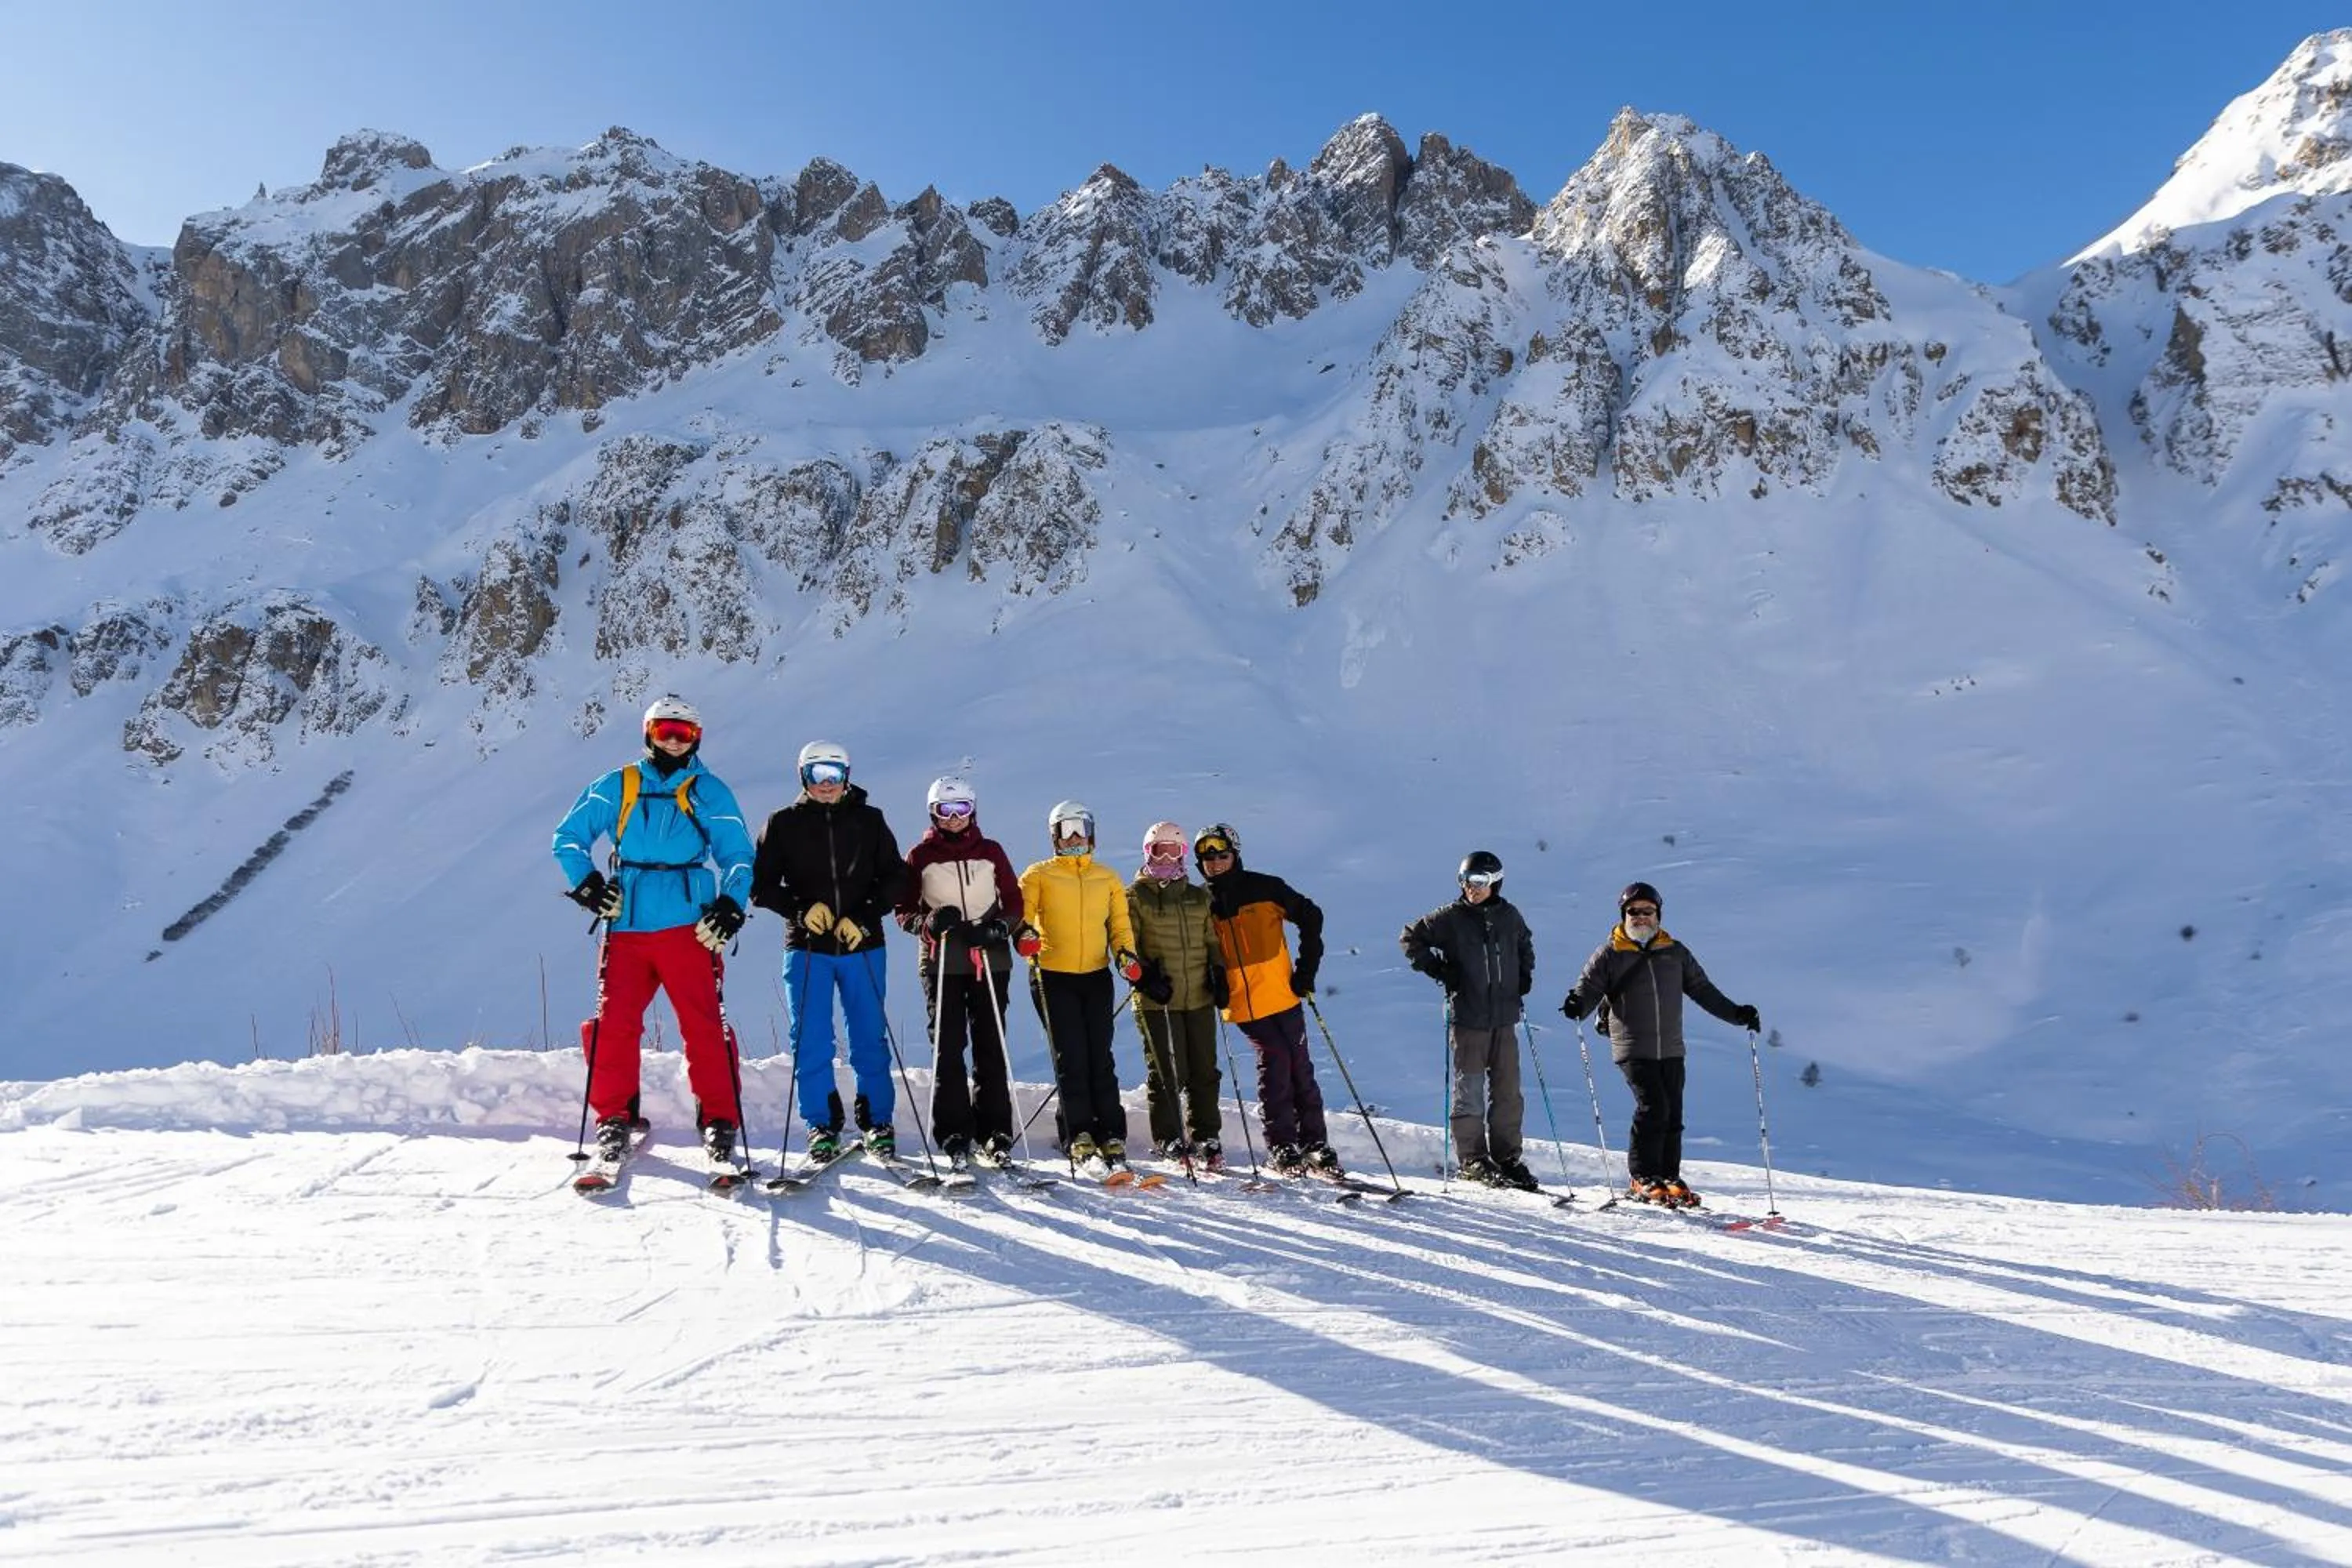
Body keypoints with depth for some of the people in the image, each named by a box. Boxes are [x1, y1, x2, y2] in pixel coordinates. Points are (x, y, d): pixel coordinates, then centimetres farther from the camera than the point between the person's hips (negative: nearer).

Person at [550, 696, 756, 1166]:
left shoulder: (710, 792, 9)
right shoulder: (617, 786, 12)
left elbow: (739, 857, 8)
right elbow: (569, 835, 15)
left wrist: (730, 907, -7)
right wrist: (585, 883, -1)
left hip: (686, 927, -2)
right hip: (625, 926, 2)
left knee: (703, 1026, -5)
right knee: (613, 1024, 0)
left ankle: (720, 1121, 3)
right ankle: (614, 1118, 14)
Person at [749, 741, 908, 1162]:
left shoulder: (870, 820, 6)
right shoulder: (784, 824, 5)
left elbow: (896, 878, 5)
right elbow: (761, 885, 5)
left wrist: (864, 918, -9)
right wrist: (800, 909, -12)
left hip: (863, 946, 0)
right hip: (806, 948, 0)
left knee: (870, 1037, 5)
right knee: (810, 1041, 1)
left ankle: (878, 1120, 16)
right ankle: (822, 1124, 13)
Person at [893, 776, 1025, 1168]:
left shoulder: (991, 852, 10)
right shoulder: (921, 856, 7)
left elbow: (1014, 903, 10)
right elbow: (904, 909, 7)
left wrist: (997, 928, -9)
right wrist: (929, 923, -13)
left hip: (990, 961, 1)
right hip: (941, 963, -1)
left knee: (991, 1047, 0)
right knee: (947, 1048, -4)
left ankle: (995, 1134, 4)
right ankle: (953, 1133, 3)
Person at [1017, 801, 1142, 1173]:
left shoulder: (1108, 878, 14)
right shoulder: (1039, 875, 6)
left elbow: (1120, 925, 16)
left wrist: (1126, 954, -4)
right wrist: (1025, 933, -27)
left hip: (1096, 976, 2)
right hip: (1053, 976, -2)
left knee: (1100, 1059, 0)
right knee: (1070, 1058, -5)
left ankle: (1112, 1137, 4)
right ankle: (1078, 1135, 3)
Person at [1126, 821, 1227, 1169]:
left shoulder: (1198, 896, 17)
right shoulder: (1135, 897, 3)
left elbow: (1211, 941, 21)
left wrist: (1218, 974, 7)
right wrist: (1144, 976, -15)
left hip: (1199, 997, 4)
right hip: (1157, 1000, -4)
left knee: (1204, 1070, 6)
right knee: (1166, 1072, -1)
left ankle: (1204, 1136, 18)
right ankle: (1168, 1138, 13)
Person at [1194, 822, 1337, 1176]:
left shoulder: (1264, 888, -1)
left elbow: (1311, 917, 3)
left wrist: (1307, 969, -2)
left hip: (1282, 996, 0)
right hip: (1242, 1003, 0)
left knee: (1299, 1067, 2)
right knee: (1275, 1063, -10)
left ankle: (1315, 1145, 12)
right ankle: (1281, 1147, 0)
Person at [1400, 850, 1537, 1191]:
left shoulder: (1509, 916, 7)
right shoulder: (1450, 918, -4)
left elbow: (1524, 945, 27)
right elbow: (1410, 937, 3)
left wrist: (1525, 974, 12)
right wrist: (1436, 968, -6)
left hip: (1504, 1016, 4)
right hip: (1467, 1017, -4)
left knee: (1508, 1091, 7)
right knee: (1469, 1090, 0)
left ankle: (1507, 1156, 18)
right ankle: (1473, 1159, 10)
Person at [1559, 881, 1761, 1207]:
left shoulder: (1675, 953, 14)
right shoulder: (1609, 954, 3)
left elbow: (1702, 990, 17)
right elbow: (1589, 986, -3)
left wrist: (1736, 1014, 8)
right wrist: (1578, 1004, -25)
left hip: (1671, 1048, 4)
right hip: (1633, 1049, -4)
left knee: (1673, 1114, 3)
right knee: (1653, 1108, -13)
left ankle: (1669, 1176, 16)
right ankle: (1643, 1178, -1)